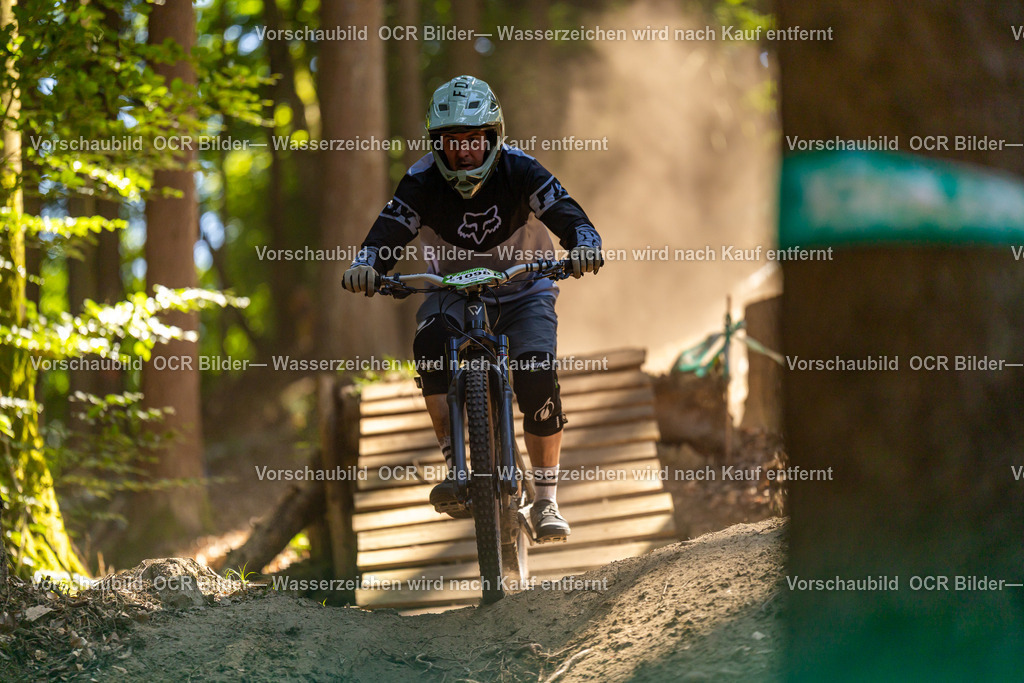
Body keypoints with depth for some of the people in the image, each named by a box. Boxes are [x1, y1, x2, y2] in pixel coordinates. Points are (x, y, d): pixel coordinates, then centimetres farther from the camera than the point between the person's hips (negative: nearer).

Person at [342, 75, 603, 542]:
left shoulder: (518, 171, -19)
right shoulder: (422, 182, -17)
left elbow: (566, 214, -29)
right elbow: (389, 233, -26)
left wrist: (585, 244, -52)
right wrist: (365, 266, -49)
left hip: (523, 288, 0)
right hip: (454, 289, 1)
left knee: (538, 379, -24)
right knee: (431, 340, -34)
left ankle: (546, 503, -7)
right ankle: (454, 467, -32)